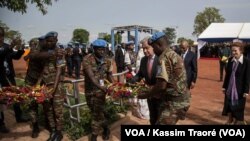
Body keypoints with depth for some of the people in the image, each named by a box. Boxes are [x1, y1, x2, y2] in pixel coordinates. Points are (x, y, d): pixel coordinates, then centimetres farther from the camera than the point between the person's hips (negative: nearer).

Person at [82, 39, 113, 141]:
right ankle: (106, 128, 37)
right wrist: (100, 86, -43)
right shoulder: (87, 59, -14)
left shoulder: (107, 61, -1)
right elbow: (90, 75, -28)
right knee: (97, 112, 14)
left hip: (100, 90, 1)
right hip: (90, 90, -1)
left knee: (97, 113, 3)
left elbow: (109, 75, 7)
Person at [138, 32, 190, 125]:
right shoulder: (175, 55, 14)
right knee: (167, 123, 21)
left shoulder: (164, 57, -16)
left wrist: (146, 95, -9)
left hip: (174, 102, -10)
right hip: (181, 99, 10)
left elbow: (161, 85, -24)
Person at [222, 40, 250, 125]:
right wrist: (224, 86, 7)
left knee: (238, 106, 9)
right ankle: (230, 121, 31)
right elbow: (227, 74, 5)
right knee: (228, 105, 14)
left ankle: (238, 121, 28)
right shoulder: (230, 60, 0)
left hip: (239, 89, -5)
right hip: (229, 88, 5)